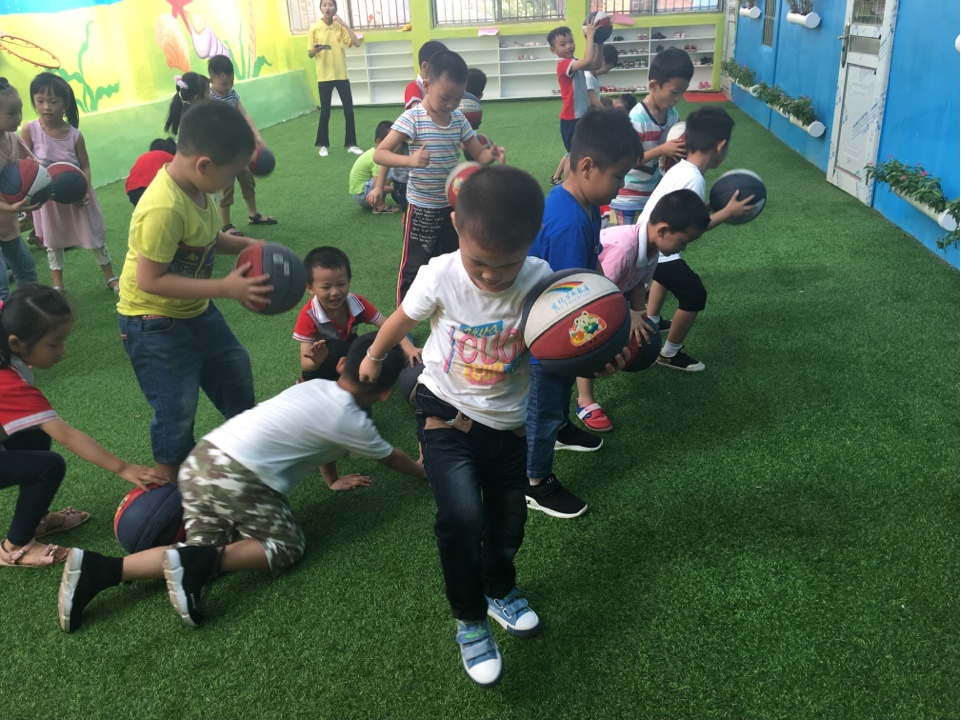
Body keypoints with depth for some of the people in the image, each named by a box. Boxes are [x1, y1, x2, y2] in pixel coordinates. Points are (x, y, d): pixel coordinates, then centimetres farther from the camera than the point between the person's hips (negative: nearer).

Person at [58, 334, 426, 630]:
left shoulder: (316, 386, 20)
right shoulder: (352, 423, 2)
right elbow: (391, 457, 22)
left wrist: (333, 480, 50)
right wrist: (423, 470, 41)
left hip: (202, 459, 8)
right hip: (237, 477, -8)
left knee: (201, 552, 11)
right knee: (287, 546, 7)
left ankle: (98, 568, -4)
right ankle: (199, 561, -15)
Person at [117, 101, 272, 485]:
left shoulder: (195, 186, -7)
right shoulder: (164, 208, -34)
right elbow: (149, 280, -32)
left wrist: (246, 245, -7)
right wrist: (226, 287, -31)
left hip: (196, 310, 9)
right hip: (155, 324, -9)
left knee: (235, 369, 23)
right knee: (177, 410, 1)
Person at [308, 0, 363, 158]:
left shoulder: (341, 28, 3)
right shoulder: (315, 29, -1)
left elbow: (357, 43, -9)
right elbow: (310, 54, 1)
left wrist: (344, 24, -13)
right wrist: (316, 50, -22)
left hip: (342, 75, 2)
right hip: (324, 76, -2)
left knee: (349, 110, 2)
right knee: (325, 112, 3)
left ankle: (351, 144, 12)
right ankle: (323, 145, 15)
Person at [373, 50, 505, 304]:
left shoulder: (459, 119, -1)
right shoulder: (412, 118, -17)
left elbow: (478, 155, 5)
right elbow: (379, 154, -21)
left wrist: (492, 154, -20)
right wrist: (410, 160, -39)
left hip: (452, 205, 6)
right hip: (422, 208, -6)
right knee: (415, 267, 3)